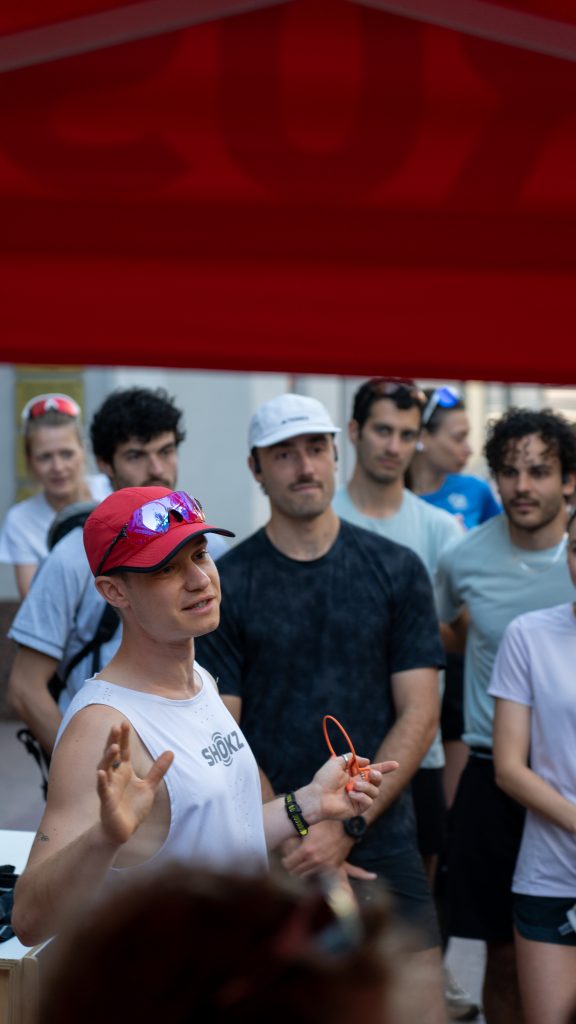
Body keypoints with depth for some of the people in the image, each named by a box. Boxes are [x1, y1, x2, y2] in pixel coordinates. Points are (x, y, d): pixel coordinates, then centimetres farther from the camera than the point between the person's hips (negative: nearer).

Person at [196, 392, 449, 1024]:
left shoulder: (396, 570, 4)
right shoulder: (225, 585, 1)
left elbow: (419, 716, -1)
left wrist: (345, 828, -11)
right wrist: (296, 843, -11)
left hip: (381, 837, 1)